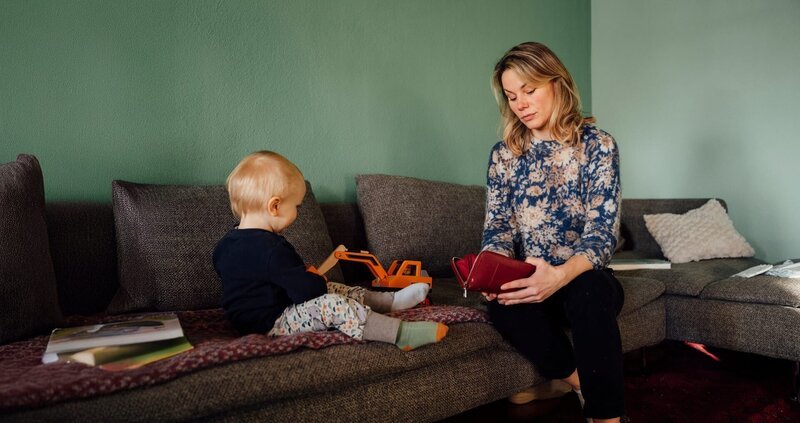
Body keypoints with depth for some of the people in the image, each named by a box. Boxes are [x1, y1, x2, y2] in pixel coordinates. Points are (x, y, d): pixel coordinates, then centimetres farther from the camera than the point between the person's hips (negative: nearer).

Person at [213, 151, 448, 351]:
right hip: (272, 325, -11)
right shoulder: (271, 248, -27)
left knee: (333, 289, 16)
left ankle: (391, 300, 19)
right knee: (332, 304, -26)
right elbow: (307, 290, -27)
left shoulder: (225, 245, 4)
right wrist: (314, 278, -1)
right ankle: (401, 333, -31)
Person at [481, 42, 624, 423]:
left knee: (590, 291, -37)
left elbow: (603, 231, -13)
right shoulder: (503, 154, 6)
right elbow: (498, 228, 2)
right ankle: (588, 389, -12)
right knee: (503, 304, -33)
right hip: (528, 283, 2)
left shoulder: (597, 145, -3)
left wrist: (561, 274, -34)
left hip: (584, 278, -2)